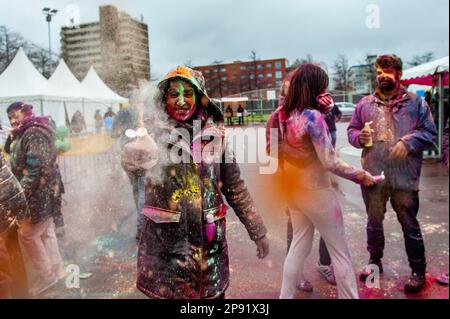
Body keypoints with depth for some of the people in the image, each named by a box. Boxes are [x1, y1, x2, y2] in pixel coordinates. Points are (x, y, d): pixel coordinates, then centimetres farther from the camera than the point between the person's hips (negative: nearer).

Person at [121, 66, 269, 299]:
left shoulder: (214, 133, 2)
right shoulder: (155, 130, -4)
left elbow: (235, 187, 7)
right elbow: (131, 161, -26)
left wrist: (257, 231, 8)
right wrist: (135, 156, -49)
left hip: (210, 242, 2)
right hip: (165, 244, -2)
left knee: (214, 293, 12)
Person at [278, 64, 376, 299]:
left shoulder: (286, 115, 0)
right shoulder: (313, 115, -22)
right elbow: (330, 162, -23)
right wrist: (361, 175, -11)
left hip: (293, 188, 7)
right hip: (315, 190, -7)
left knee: (299, 246, 20)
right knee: (339, 251, 10)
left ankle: (286, 295, 30)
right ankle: (350, 296, 24)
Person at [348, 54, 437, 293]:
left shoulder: (415, 102, 3)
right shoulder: (365, 104, 8)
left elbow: (429, 132, 1)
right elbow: (351, 130, 12)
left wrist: (409, 142, -17)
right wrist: (359, 137, -11)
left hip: (405, 177, -2)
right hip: (373, 176, 2)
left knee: (410, 225, 8)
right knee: (374, 222, 17)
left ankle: (418, 271, 27)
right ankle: (375, 261, 38)